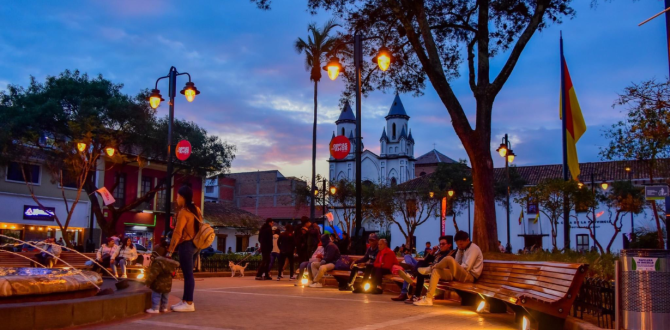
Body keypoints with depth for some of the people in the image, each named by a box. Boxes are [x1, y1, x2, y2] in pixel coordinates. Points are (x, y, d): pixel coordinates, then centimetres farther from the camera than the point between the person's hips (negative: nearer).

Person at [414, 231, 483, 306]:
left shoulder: (474, 248, -7)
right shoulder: (465, 249, 21)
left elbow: (466, 267, -17)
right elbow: (457, 263, 14)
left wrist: (454, 269, -4)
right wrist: (460, 250, 8)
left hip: (470, 276, -10)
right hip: (461, 274, 10)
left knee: (449, 259, -32)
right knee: (436, 270, -4)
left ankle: (430, 269, -4)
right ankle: (428, 299, -16)